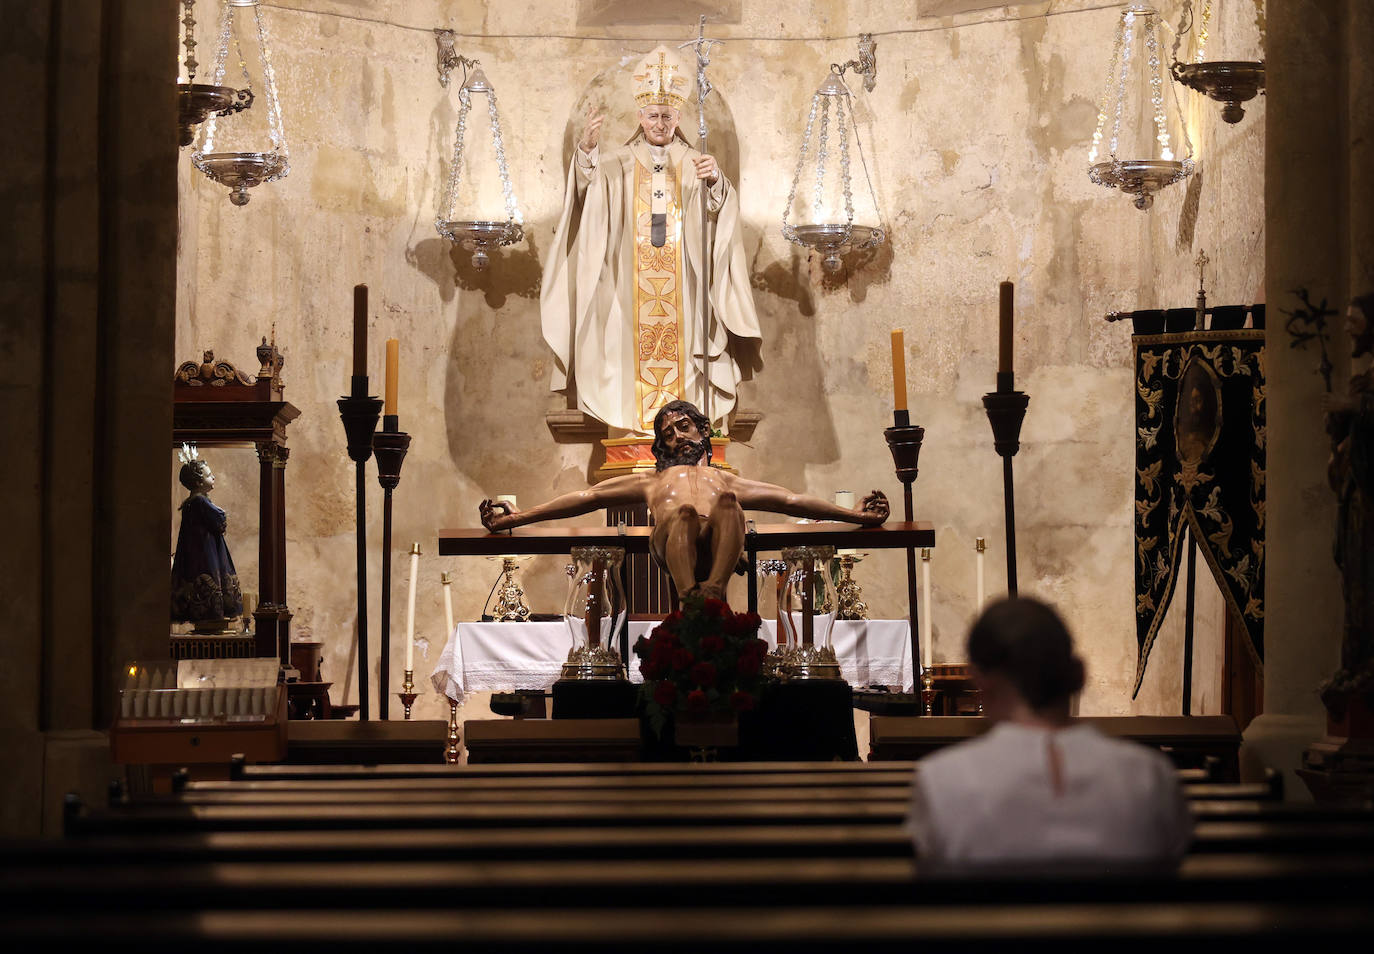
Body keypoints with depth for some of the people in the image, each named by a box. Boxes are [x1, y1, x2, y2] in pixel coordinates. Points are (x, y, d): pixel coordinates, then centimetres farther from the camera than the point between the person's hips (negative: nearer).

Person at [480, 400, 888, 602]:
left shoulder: (725, 479, 45)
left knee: (727, 502, -34)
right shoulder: (651, 481, 45)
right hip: (671, 543, 0)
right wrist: (516, 517, 23)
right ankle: (691, 600, -64)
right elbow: (587, 498, 34)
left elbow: (789, 500, 34)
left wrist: (854, 514, 21)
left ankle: (714, 591, -59)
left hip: (720, 541, 0)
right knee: (684, 513, -37)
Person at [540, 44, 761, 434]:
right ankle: (634, 432, -3)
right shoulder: (619, 163, 9)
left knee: (678, 355, -4)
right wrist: (587, 148, -32)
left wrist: (715, 180, -29)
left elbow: (721, 209, -7)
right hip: (629, 291, 0)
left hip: (680, 291, 0)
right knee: (635, 355, -5)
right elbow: (589, 181, -12)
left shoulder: (694, 163, 9)